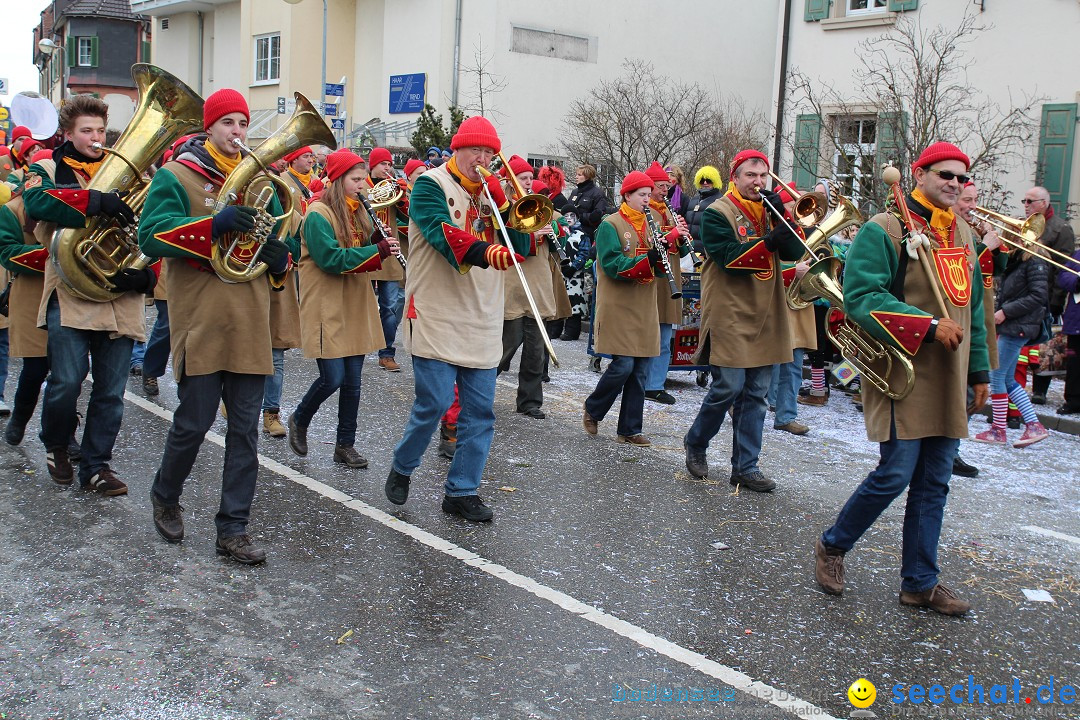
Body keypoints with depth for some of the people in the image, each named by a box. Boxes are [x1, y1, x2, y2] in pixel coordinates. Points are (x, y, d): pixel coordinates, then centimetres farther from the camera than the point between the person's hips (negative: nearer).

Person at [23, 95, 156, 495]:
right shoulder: (48, 170, 7)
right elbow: (37, 201, -17)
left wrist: (145, 273, -7)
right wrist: (96, 201, -28)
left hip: (120, 300, 3)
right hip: (71, 294, -3)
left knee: (111, 391, 5)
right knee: (66, 383, -7)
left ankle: (96, 465, 18)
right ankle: (56, 446, 21)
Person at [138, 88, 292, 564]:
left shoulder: (259, 178, 16)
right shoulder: (177, 175, -1)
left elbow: (277, 243, 21)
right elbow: (151, 237, -14)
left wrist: (279, 257, -4)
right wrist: (214, 225, -26)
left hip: (249, 323, 5)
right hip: (200, 323, -5)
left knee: (245, 428, 4)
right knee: (194, 421, 1)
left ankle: (232, 529, 12)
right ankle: (165, 496, 30)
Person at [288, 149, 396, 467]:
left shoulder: (358, 213, 11)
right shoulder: (318, 215, -12)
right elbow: (331, 259, -22)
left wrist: (384, 246, -8)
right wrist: (378, 250, -25)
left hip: (356, 308, 7)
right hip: (328, 309, -7)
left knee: (352, 381, 8)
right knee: (332, 378, -8)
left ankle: (345, 445, 17)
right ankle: (299, 420, 20)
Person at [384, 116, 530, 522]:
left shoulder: (491, 192, 15)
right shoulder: (431, 185, -3)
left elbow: (520, 249, 7)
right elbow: (443, 233, -23)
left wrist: (503, 205, -8)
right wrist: (484, 253, -41)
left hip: (482, 322, 6)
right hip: (438, 318, -6)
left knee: (480, 410, 4)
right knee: (435, 403, -8)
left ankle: (462, 491, 14)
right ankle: (401, 468, 19)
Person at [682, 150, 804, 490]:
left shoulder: (770, 210, 14)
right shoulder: (718, 213, -5)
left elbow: (794, 252, 1)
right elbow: (730, 259, -17)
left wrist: (781, 217, -11)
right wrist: (768, 243, -27)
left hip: (766, 316, 6)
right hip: (730, 316, -6)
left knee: (757, 394, 6)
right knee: (729, 387, -7)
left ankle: (745, 467, 13)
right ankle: (695, 443, 18)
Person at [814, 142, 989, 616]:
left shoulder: (962, 234, 16)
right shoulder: (885, 230, -9)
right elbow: (861, 298, -19)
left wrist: (979, 371, 20)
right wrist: (929, 325, -23)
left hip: (948, 381, 7)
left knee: (934, 483, 8)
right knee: (896, 474, -8)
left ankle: (920, 582, 18)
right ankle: (832, 546, 15)